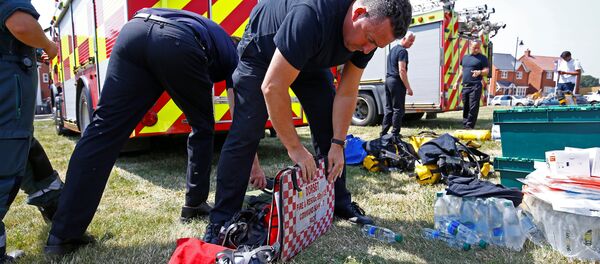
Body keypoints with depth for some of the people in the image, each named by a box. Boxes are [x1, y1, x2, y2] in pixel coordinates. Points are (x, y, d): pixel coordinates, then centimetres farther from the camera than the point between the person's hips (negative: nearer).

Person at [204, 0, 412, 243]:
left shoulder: (371, 30, -20)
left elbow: (346, 93, -13)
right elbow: (272, 88, -41)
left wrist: (337, 144, -19)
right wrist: (295, 148, -35)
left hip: (311, 59, 6)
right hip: (262, 51, -6)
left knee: (330, 129, -2)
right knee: (245, 133, -17)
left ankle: (339, 202, 13)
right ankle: (222, 220, -9)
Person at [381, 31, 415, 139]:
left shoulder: (393, 49, 18)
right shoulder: (402, 51, -11)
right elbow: (402, 70, -18)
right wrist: (408, 87, -17)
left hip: (388, 79, 9)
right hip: (396, 82, -9)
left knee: (389, 109, 11)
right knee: (398, 109, -4)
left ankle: (384, 133, 13)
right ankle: (395, 134, -2)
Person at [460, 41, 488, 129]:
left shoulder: (482, 58, 2)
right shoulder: (465, 57, 19)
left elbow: (487, 70, -5)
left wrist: (479, 72, -25)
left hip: (475, 86, -6)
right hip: (465, 85, 6)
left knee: (473, 107, -9)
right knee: (465, 106, 9)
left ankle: (469, 126, -7)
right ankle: (464, 124, 16)